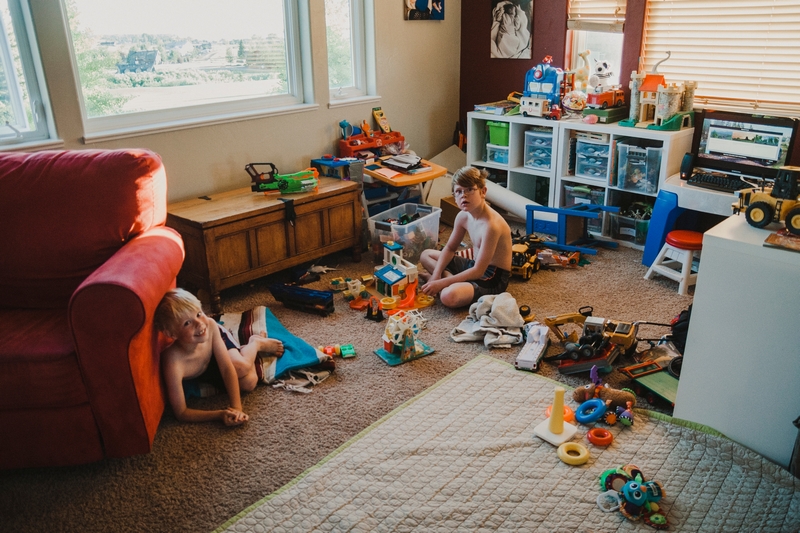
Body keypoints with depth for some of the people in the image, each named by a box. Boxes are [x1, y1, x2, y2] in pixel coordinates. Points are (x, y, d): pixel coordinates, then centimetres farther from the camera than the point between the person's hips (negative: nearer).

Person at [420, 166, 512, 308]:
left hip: (493, 280, -9)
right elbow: (449, 249, 10)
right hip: (474, 266, 9)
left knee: (449, 296, -35)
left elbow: (478, 271, -28)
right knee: (426, 255, 14)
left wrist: (441, 283, -25)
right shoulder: (463, 216, -4)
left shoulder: (491, 225, -30)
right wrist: (436, 276, -6)